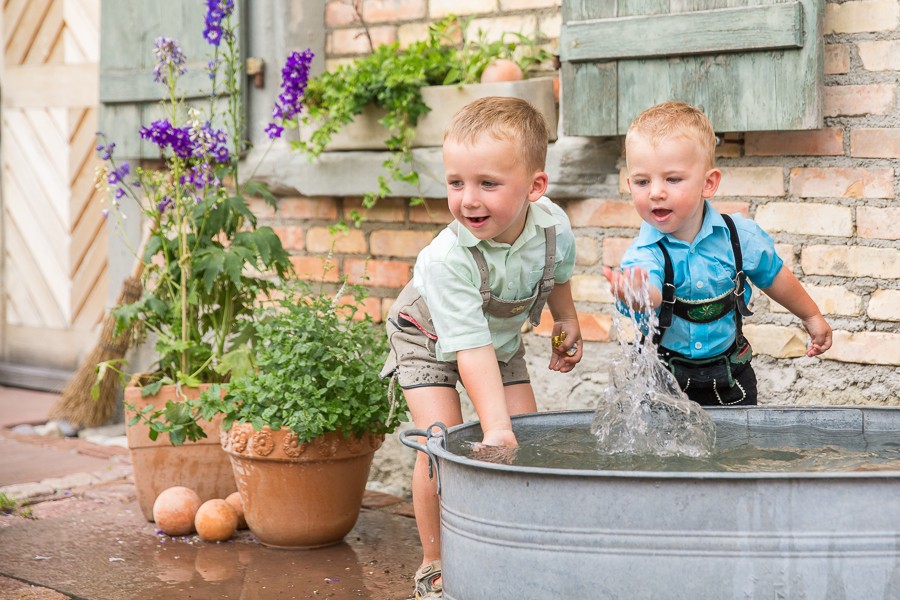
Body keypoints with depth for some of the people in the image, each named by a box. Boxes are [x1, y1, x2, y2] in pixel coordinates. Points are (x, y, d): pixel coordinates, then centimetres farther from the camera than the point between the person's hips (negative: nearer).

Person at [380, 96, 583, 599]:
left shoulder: (554, 226, -26)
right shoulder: (447, 257, -41)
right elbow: (471, 349, -44)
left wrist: (567, 321, 10)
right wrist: (495, 425, -50)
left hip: (503, 336, 5)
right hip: (431, 337, -4)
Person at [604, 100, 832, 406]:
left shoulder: (738, 236, -13)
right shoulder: (643, 254, -23)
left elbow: (773, 276, 7)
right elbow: (651, 295, -45)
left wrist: (811, 316, 22)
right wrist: (638, 296, -70)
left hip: (730, 380, 2)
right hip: (663, 380, -2)